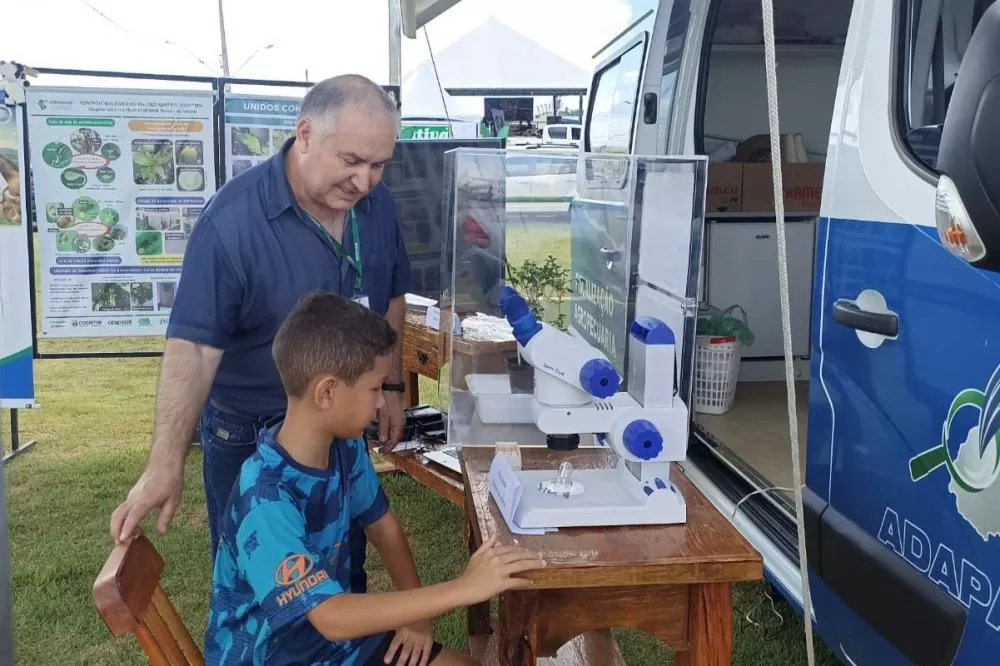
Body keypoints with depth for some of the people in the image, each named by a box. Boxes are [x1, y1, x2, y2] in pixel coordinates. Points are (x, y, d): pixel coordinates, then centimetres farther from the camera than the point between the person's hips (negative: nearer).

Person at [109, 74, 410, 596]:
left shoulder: (377, 203, -8)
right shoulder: (233, 219, -26)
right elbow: (193, 346, -29)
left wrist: (392, 387, 6)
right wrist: (166, 464, -35)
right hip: (248, 437, -4)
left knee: (346, 568, 21)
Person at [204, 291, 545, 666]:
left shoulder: (344, 447, -7)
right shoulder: (266, 500, -30)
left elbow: (382, 524, 7)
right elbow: (332, 618, -33)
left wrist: (416, 614, -4)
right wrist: (464, 588, -34)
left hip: (335, 632, 6)